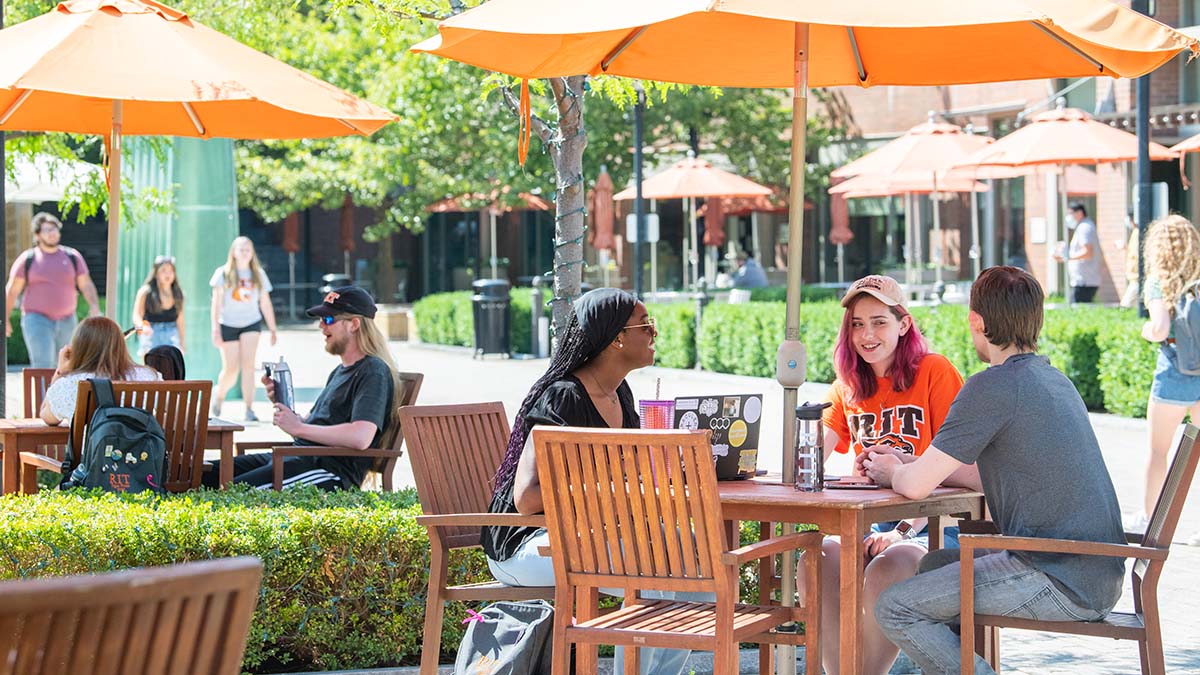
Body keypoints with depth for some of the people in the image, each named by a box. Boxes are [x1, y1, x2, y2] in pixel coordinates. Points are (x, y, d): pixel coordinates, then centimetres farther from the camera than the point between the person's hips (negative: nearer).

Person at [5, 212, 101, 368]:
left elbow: (86, 285, 7)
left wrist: (94, 306, -11)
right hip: (37, 320, -4)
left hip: (67, 321, 4)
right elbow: (12, 290, 6)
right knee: (42, 365, -16)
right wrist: (4, 319, 4)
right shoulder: (28, 259, 2)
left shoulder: (72, 257, 8)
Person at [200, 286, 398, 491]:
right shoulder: (339, 371, 26)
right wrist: (282, 403, 7)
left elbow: (360, 437, -23)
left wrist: (298, 427, -16)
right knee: (205, 476, 1)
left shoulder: (374, 372, -7)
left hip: (330, 467, -10)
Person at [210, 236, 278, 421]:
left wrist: (273, 330, 7)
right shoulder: (223, 274, -2)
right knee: (231, 369, 0)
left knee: (248, 365, -12)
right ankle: (219, 396, 30)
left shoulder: (258, 274, 6)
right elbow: (216, 303, -5)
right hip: (228, 324, -1)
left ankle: (249, 410, -12)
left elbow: (265, 304, 9)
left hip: (251, 323, 1)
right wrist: (215, 329, -12)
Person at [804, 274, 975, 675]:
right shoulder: (848, 386, 14)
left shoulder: (935, 372, -4)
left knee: (887, 569, -36)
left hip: (931, 526, -5)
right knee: (817, 561, -27)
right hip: (869, 523, 5)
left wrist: (906, 530, -20)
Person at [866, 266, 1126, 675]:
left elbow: (917, 486, -13)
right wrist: (905, 466, 23)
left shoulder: (993, 387, -14)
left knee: (894, 609, -7)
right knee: (937, 566, 26)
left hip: (1060, 585, -10)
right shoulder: (1052, 378, 15)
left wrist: (891, 474, 9)